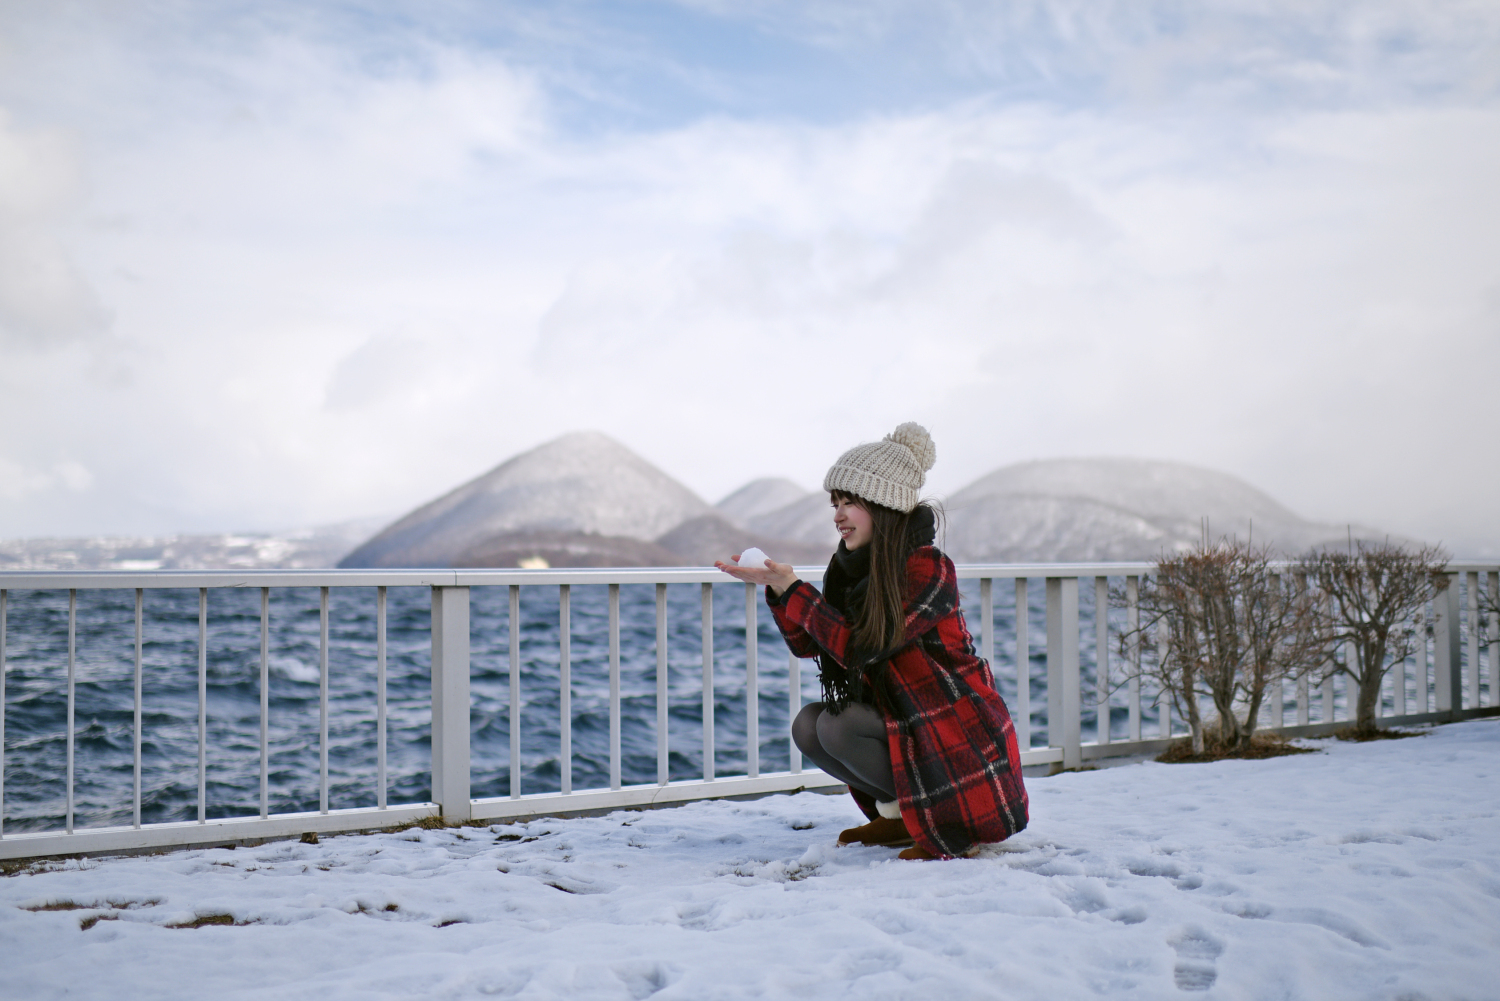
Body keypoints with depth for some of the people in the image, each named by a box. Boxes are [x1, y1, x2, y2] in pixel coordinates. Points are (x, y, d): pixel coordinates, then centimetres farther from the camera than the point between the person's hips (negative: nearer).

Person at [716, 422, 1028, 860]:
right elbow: (809, 644, 4)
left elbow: (861, 647, -25)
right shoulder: (855, 566, 5)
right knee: (807, 725, -5)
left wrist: (792, 587, -23)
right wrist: (776, 587, -10)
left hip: (960, 734, -8)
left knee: (837, 726, -22)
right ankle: (900, 814, 5)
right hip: (903, 717, 8)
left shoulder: (928, 568, -19)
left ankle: (949, 822, -8)